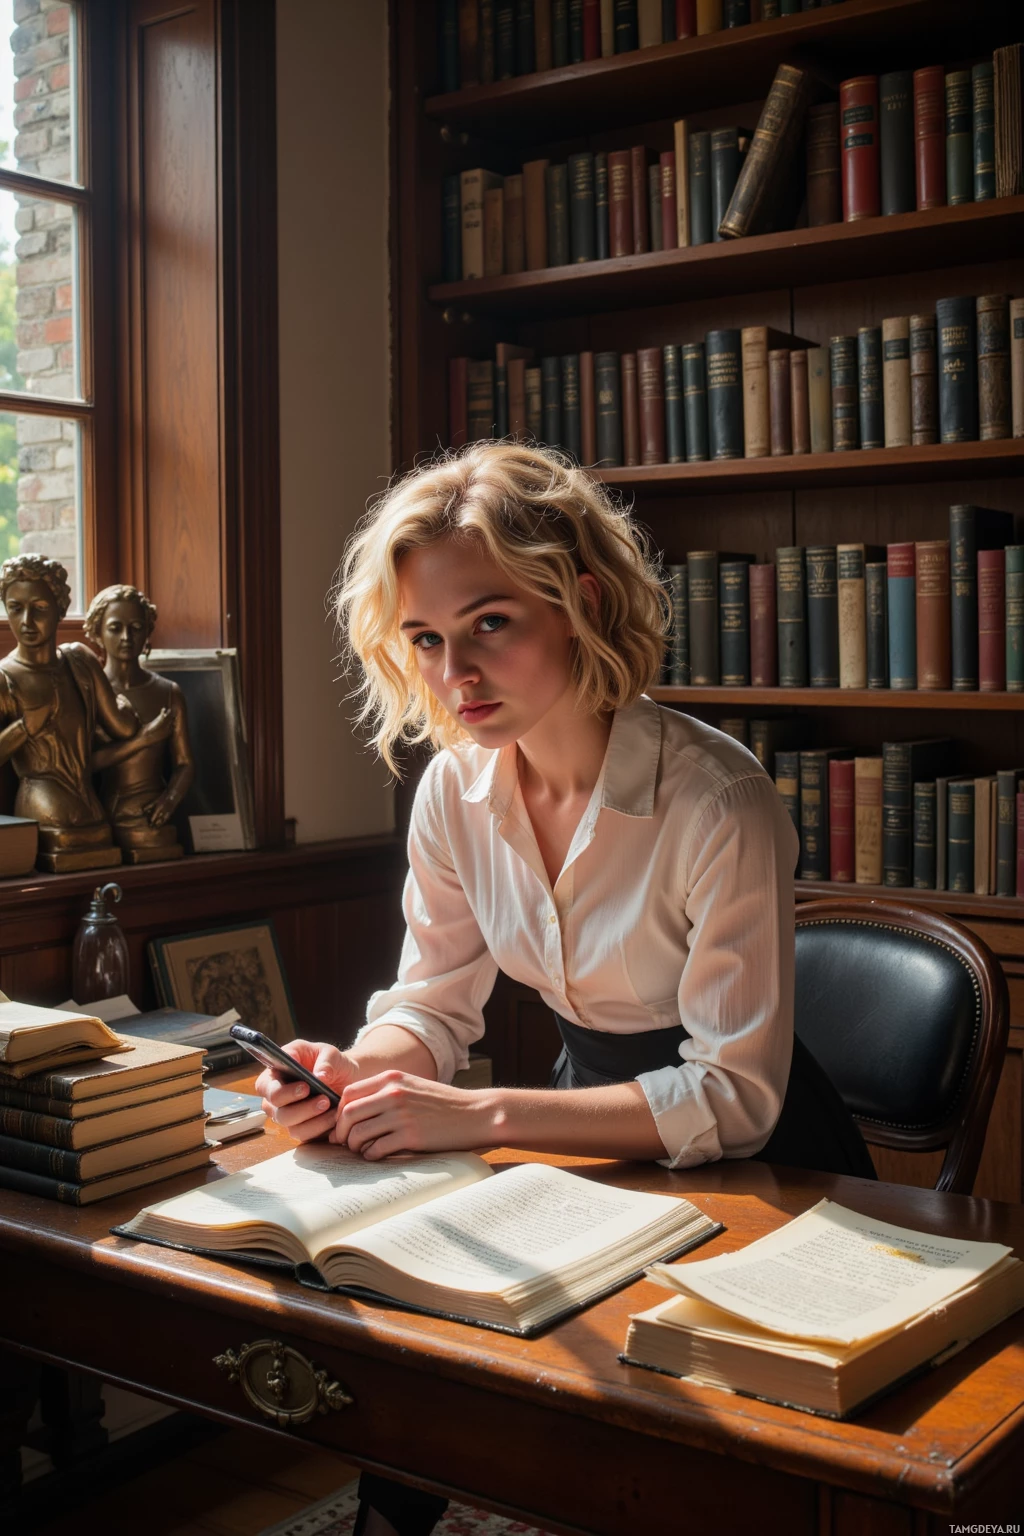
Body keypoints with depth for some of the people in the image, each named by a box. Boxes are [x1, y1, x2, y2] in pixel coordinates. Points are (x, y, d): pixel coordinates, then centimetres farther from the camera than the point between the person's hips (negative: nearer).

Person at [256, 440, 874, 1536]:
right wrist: (354, 1075, -20)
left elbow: (731, 1099, -25)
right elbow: (434, 1002, 2)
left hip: (752, 1166, -5)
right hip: (595, 1127, 5)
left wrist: (482, 1114, -30)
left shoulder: (717, 804, -26)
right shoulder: (455, 788, -8)